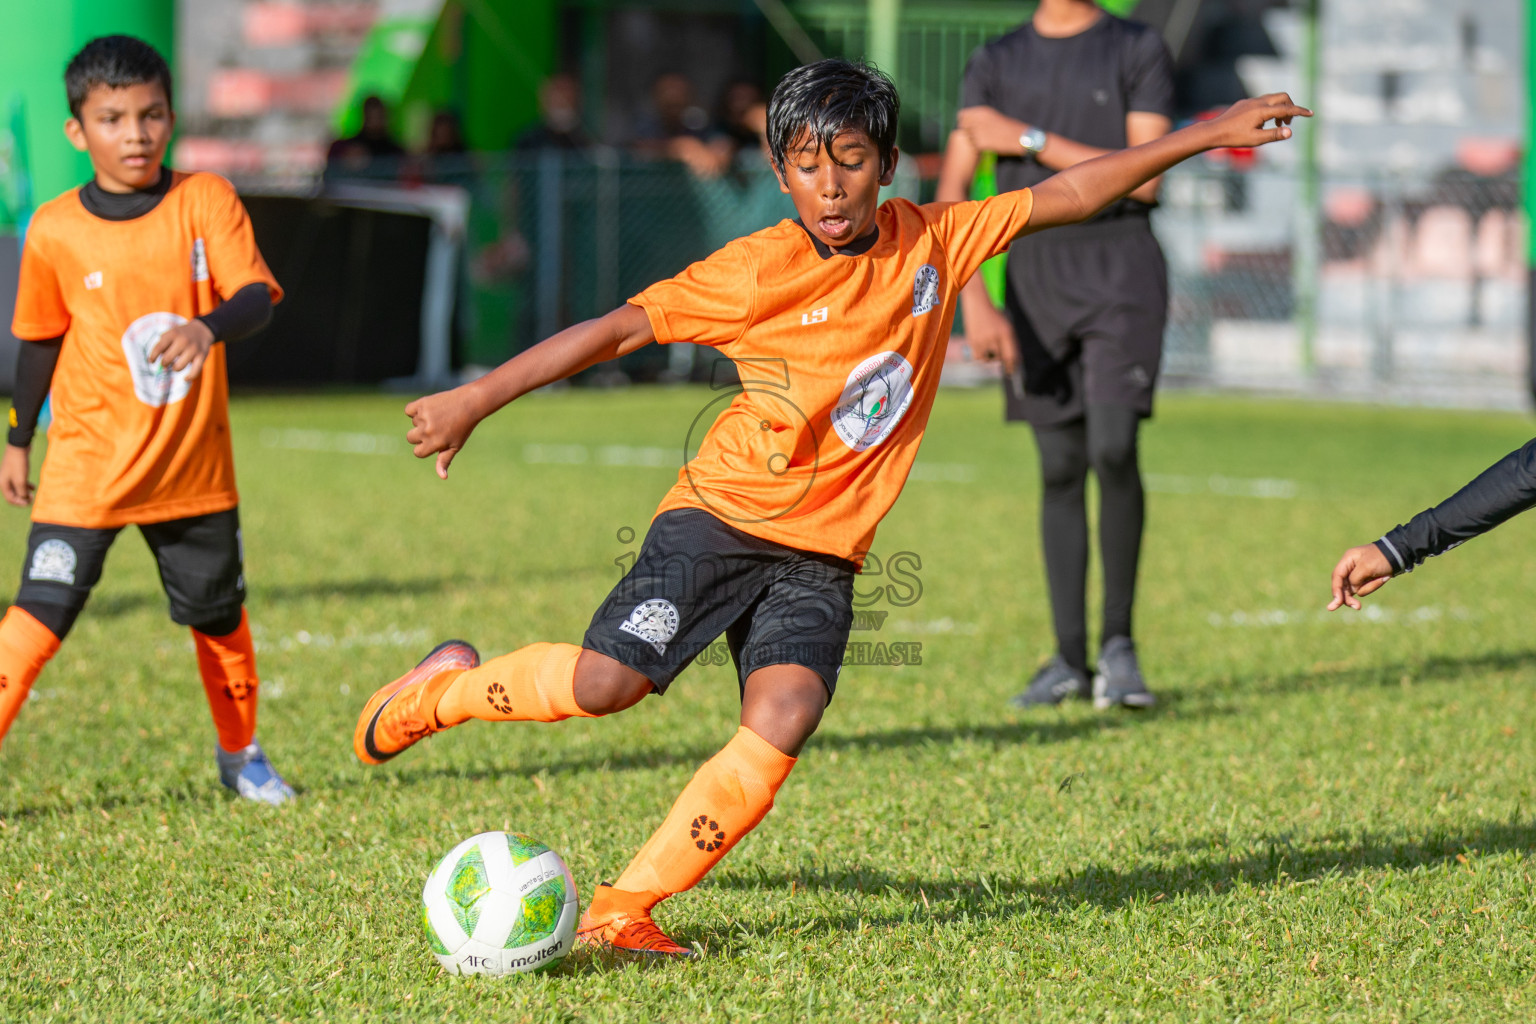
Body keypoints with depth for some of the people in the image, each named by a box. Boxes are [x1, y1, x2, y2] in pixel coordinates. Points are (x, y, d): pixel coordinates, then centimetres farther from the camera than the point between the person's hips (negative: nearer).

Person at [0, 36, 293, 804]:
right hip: (86, 466, -2)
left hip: (194, 462, 2)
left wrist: (210, 327, -39)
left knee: (219, 616, 16)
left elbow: (257, 296, -17)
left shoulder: (205, 200, -6)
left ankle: (240, 754, 36)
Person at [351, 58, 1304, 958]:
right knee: (606, 682, -20)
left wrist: (1208, 135, 9)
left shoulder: (934, 242, 3)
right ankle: (446, 686, 11)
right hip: (723, 514, -4)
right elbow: (618, 329, -10)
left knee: (782, 722, -20)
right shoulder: (757, 270, -10)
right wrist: (475, 401, -13)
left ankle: (625, 909, -14)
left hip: (824, 554, 4)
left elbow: (1070, 193, 10)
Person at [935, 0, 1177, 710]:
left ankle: (1118, 644, -6)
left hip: (1119, 260, -3)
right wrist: (975, 305, -7)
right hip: (1032, 271, 3)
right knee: (1059, 467, 3)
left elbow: (1144, 179, -7)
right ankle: (1070, 660, 9)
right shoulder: (996, 63, 11)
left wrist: (1031, 141, -8)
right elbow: (952, 198, 5)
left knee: (1113, 450, -17)